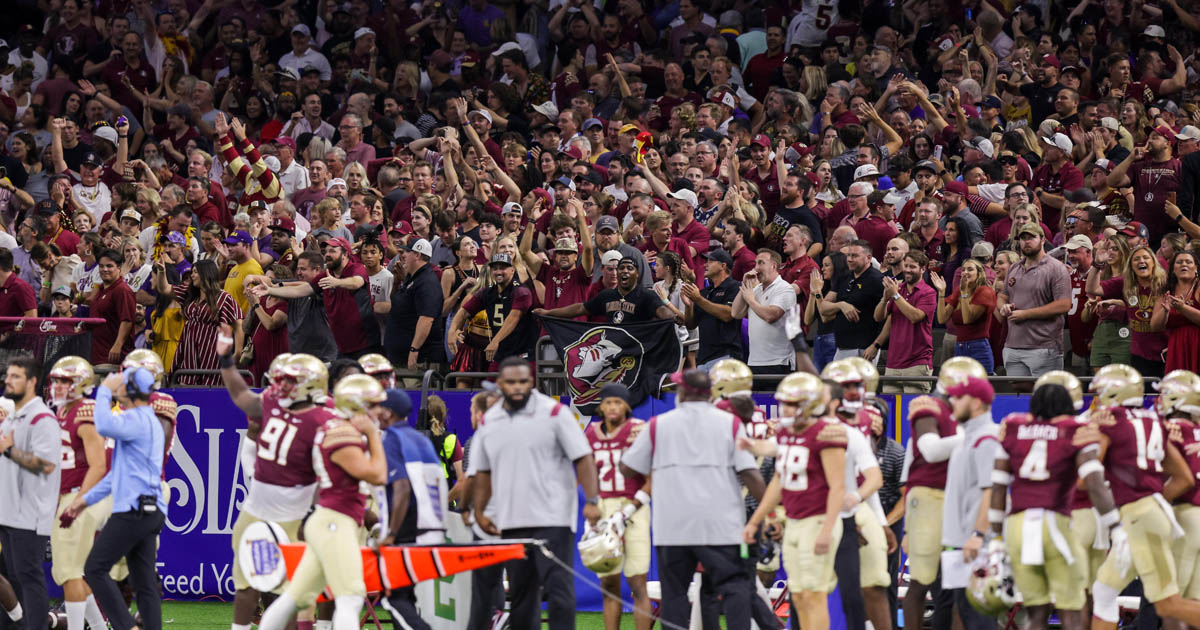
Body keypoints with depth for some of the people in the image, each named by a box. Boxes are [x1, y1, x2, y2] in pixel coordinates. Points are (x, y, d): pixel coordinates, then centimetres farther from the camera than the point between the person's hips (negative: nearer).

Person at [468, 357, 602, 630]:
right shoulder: (489, 421, 11)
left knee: (558, 588, -10)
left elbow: (583, 458, -5)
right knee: (520, 594, 10)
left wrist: (592, 500, -15)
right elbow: (482, 471, 20)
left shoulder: (554, 412, -3)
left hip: (552, 518, -5)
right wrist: (479, 511, 12)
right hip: (511, 523, 5)